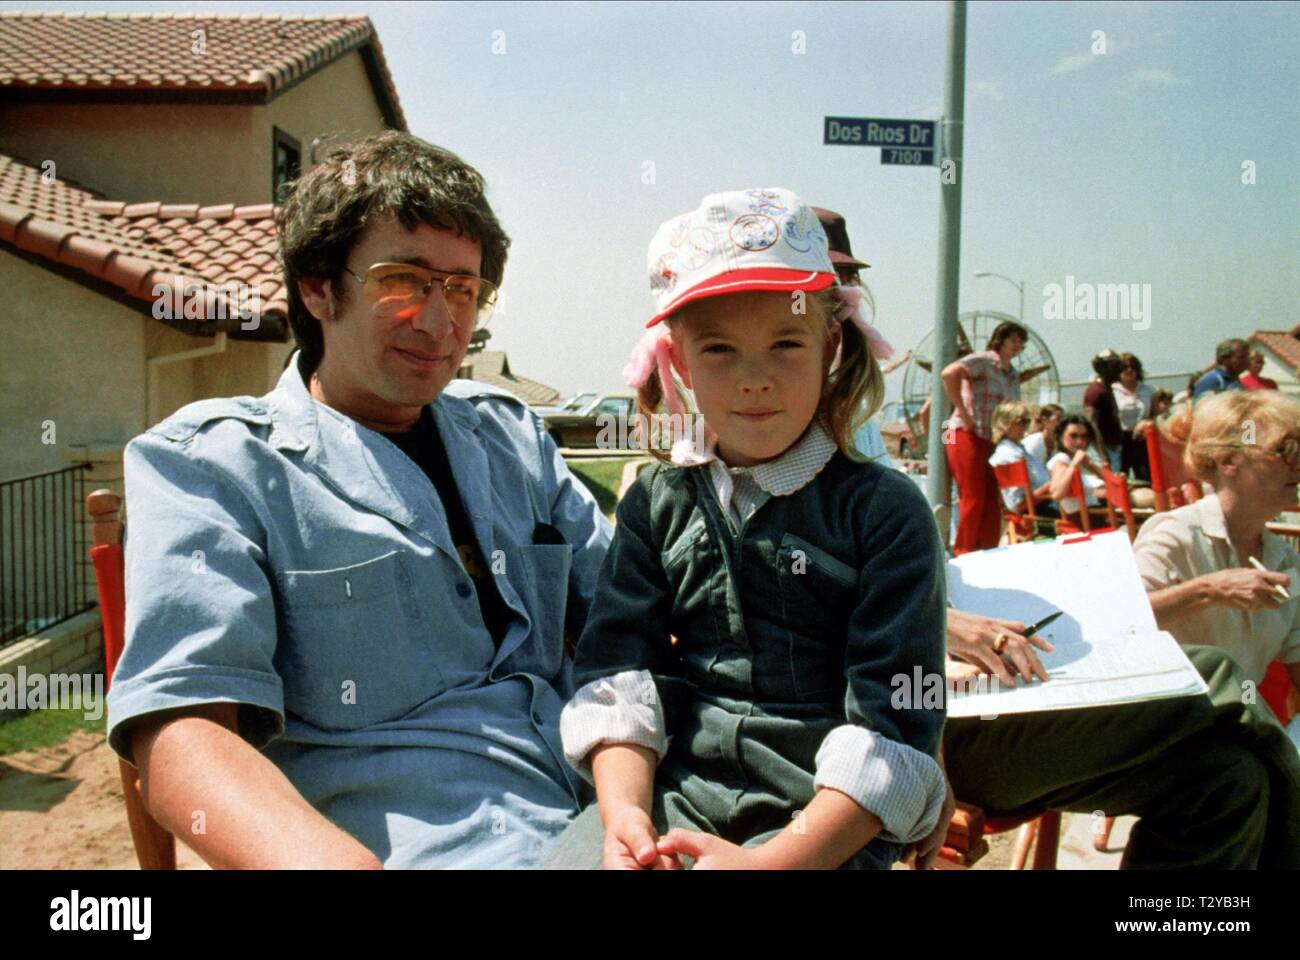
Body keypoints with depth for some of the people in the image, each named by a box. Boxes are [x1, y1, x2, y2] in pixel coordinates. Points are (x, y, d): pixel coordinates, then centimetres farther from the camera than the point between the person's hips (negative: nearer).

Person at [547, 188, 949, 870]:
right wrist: (623, 811, -12)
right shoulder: (657, 502, 9)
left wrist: (779, 856, -18)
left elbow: (892, 720, -8)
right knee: (575, 853, -22)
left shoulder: (883, 509, -3)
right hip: (672, 791, 3)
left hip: (825, 820, -2)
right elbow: (616, 669, 5)